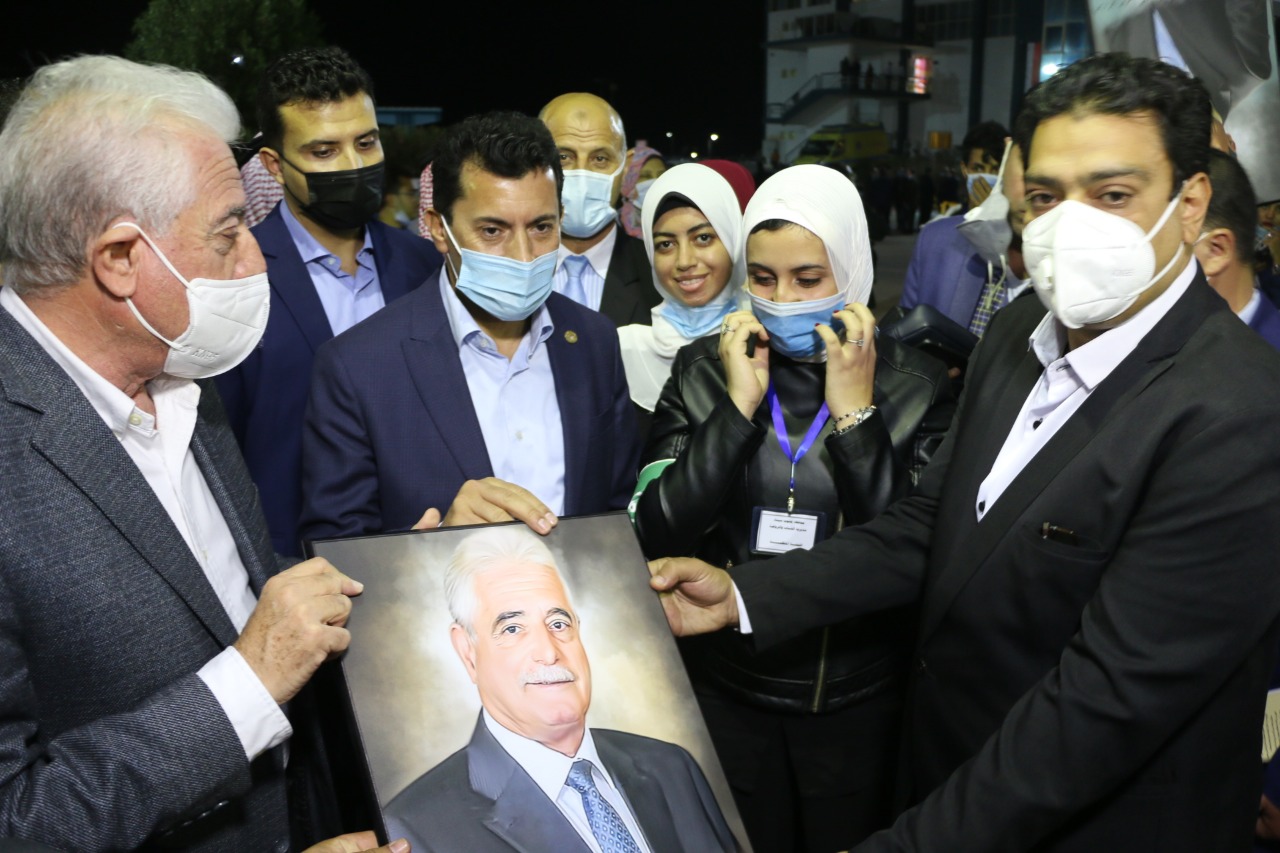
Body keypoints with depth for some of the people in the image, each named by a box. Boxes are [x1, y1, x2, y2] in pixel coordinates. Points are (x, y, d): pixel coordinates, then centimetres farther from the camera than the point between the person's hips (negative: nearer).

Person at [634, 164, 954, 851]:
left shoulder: (914, 386, -8)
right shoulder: (702, 372, -4)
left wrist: (855, 412, -20)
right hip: (726, 692, 1)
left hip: (861, 700, -1)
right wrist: (738, 405, -19)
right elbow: (658, 536, -13)